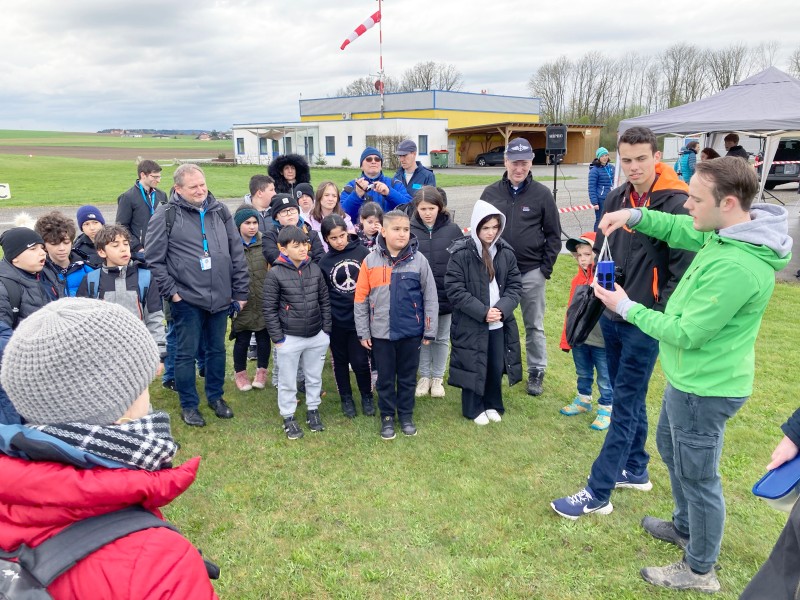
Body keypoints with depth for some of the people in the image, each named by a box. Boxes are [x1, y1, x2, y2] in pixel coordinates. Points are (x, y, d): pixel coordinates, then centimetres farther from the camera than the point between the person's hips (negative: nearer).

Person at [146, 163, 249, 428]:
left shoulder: (219, 211, 5)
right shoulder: (166, 215, -7)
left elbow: (237, 253, 8)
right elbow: (154, 259, -6)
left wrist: (241, 292, 6)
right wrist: (171, 291, -9)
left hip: (220, 297, 4)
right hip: (187, 299, -4)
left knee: (217, 350, 16)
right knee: (186, 353, 7)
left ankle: (216, 396, 35)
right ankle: (188, 405, 24)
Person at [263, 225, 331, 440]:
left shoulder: (314, 269, 0)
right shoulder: (275, 274, -11)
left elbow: (324, 300, 7)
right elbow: (269, 309, -8)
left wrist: (326, 330, 5)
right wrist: (277, 337, -9)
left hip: (316, 336, 4)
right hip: (289, 338, -3)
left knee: (314, 377, 18)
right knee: (287, 381, 10)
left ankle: (313, 410, 36)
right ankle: (288, 418, 26)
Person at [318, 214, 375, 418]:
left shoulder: (363, 253, -6)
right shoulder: (324, 262, -1)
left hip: (360, 318, -1)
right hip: (336, 320, 2)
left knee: (360, 361, 1)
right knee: (340, 361, 13)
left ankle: (367, 396, 25)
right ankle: (346, 398, 31)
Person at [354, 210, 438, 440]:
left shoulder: (419, 260, -7)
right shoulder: (371, 261, -6)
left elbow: (430, 297, -2)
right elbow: (361, 299, -2)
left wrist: (430, 330, -1)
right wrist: (363, 332, -2)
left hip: (411, 331, 0)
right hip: (381, 332, 0)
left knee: (408, 377, 15)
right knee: (385, 378, 14)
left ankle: (406, 416, 33)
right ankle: (387, 417, 31)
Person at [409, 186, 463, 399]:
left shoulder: (452, 230, -6)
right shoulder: (410, 231, -8)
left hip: (446, 294, 0)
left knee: (442, 338, 14)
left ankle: (438, 377, 30)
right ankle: (424, 376, 31)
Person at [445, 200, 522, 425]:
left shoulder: (506, 252, 1)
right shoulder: (461, 254, -14)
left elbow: (515, 285, 3)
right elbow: (454, 290, -15)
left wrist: (502, 308, -14)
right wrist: (482, 312, -20)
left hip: (499, 323, 4)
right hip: (471, 323, -4)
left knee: (496, 366, 14)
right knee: (474, 366, 8)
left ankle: (493, 405, 35)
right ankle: (474, 409, 27)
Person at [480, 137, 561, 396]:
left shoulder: (542, 194, -3)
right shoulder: (491, 193, 1)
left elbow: (553, 235, 1)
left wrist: (546, 268, -4)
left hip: (531, 272, -1)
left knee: (534, 326, 9)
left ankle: (537, 372, 22)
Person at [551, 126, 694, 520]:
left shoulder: (676, 205, -16)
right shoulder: (616, 199, 5)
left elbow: (683, 272, -16)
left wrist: (660, 318, -17)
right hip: (611, 317, 7)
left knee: (625, 407, 0)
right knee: (630, 398, 19)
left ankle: (597, 494, 7)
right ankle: (635, 471, 36)